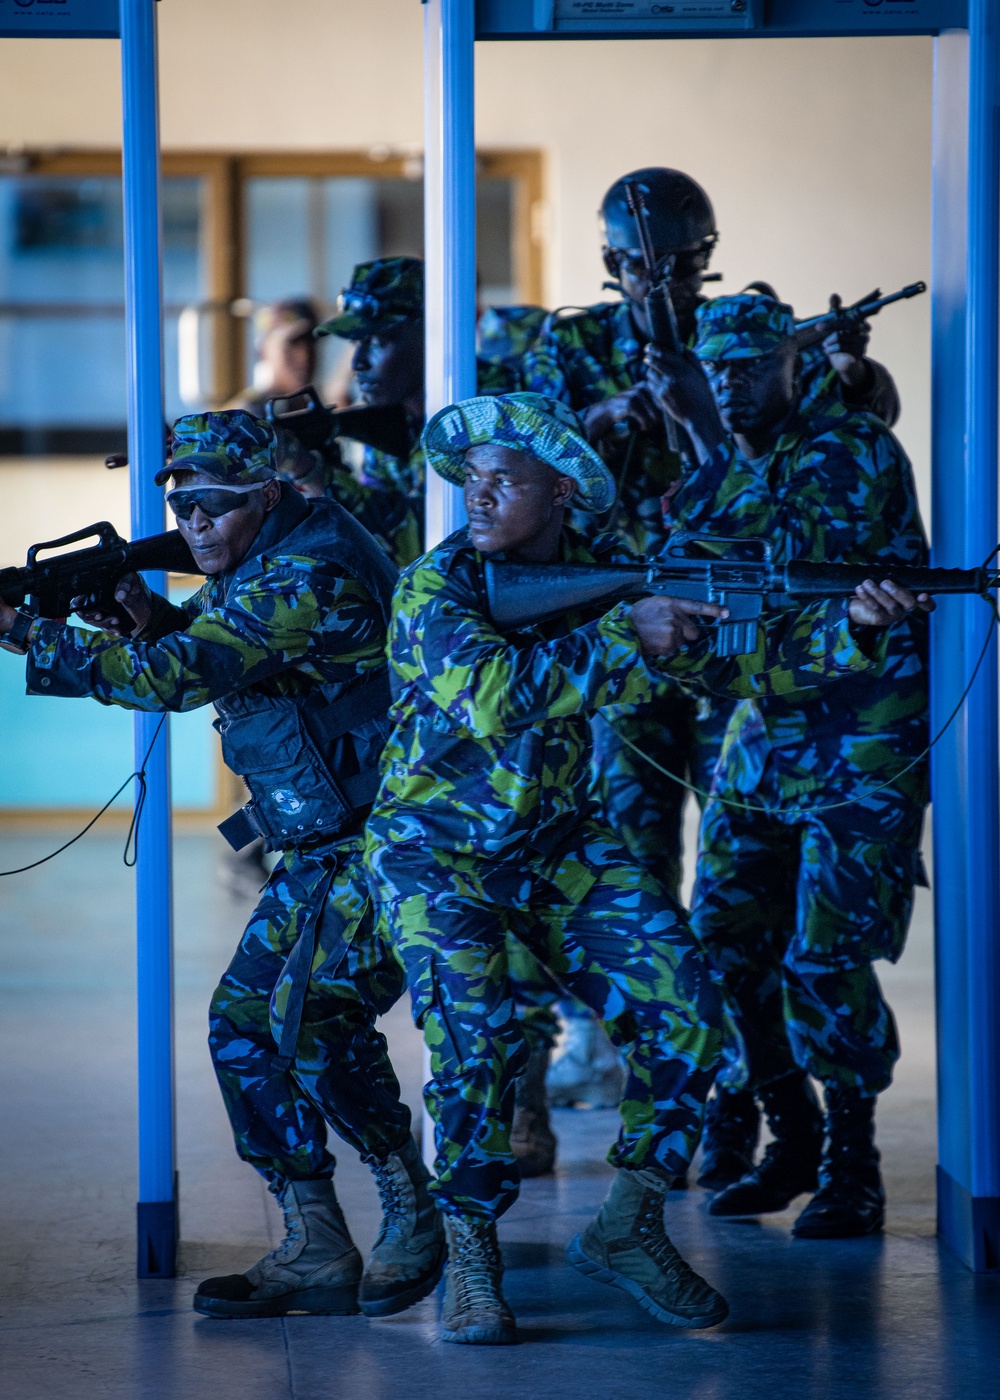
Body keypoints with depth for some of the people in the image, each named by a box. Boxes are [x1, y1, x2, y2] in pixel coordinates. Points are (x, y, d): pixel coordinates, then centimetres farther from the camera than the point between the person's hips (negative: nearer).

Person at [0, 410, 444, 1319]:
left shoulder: (308, 578, -22)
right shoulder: (260, 562, 9)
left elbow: (181, 675, -28)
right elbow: (205, 645, 19)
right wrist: (148, 614, -6)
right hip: (323, 844, 11)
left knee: (315, 1020, -21)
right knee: (243, 1022, 4)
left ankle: (417, 1218, -2)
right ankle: (315, 1253, 8)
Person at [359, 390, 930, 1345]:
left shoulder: (610, 576, -1)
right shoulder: (433, 586, -15)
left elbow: (737, 661, -1)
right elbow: (489, 695, -33)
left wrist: (847, 629, -17)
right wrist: (623, 638, -29)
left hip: (559, 846, 5)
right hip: (435, 852, -5)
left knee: (686, 1012, -8)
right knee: (477, 1033, -24)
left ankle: (627, 1229, 8)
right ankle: (468, 1262, -7)